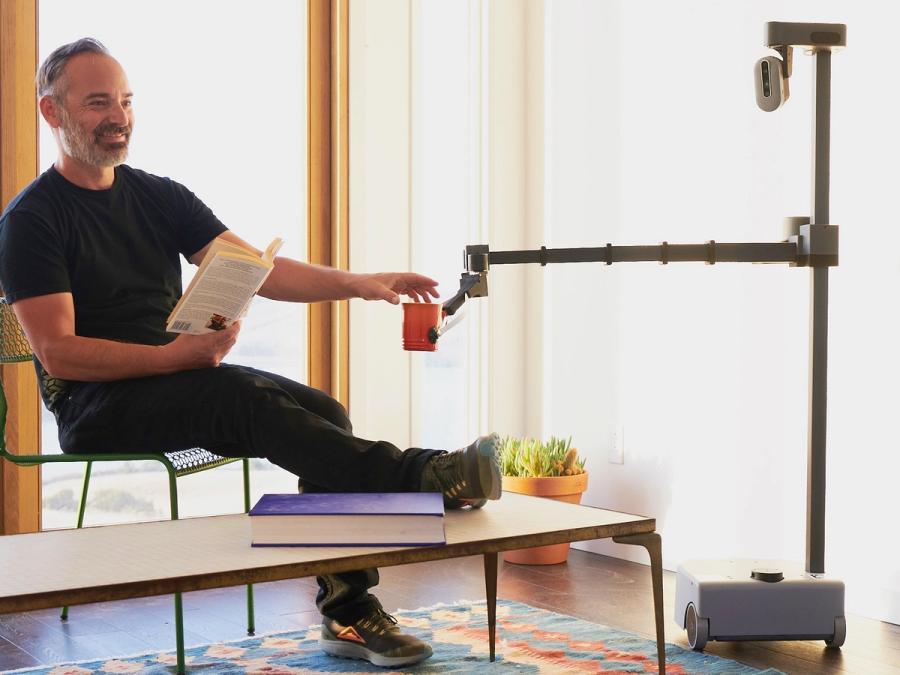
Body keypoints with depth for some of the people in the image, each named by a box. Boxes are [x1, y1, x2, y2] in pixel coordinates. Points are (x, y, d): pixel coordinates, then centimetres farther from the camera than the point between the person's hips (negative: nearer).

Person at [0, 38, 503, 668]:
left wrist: (358, 282, -11)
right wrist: (176, 356, -24)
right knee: (241, 396, -33)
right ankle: (421, 474, -42)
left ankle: (349, 610, -17)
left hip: (183, 378, 6)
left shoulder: (160, 197, 14)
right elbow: (58, 354, -13)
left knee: (322, 410, -18)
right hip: (95, 407, -6)